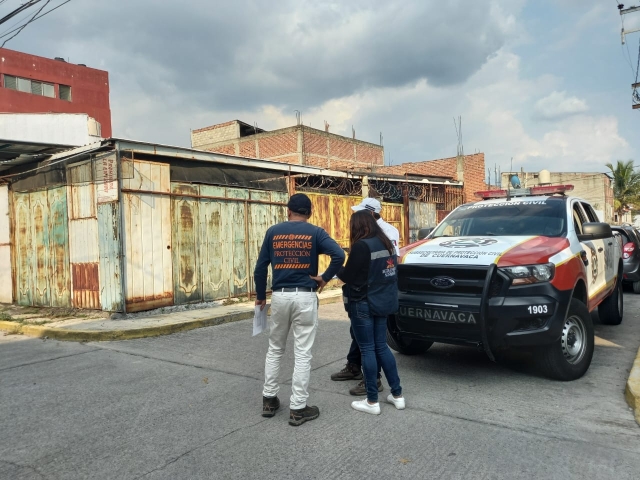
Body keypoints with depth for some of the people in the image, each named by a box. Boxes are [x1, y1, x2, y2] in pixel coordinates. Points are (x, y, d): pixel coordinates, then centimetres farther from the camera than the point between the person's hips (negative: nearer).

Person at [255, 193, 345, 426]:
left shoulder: (273, 232, 5)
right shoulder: (315, 232, 0)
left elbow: (260, 267, 4)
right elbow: (339, 255, -16)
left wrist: (260, 296, 15)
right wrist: (325, 277, -2)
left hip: (280, 296, 2)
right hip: (305, 297, -2)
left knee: (275, 349, 19)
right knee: (302, 353, 4)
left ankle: (269, 400, 26)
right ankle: (298, 408, 10)